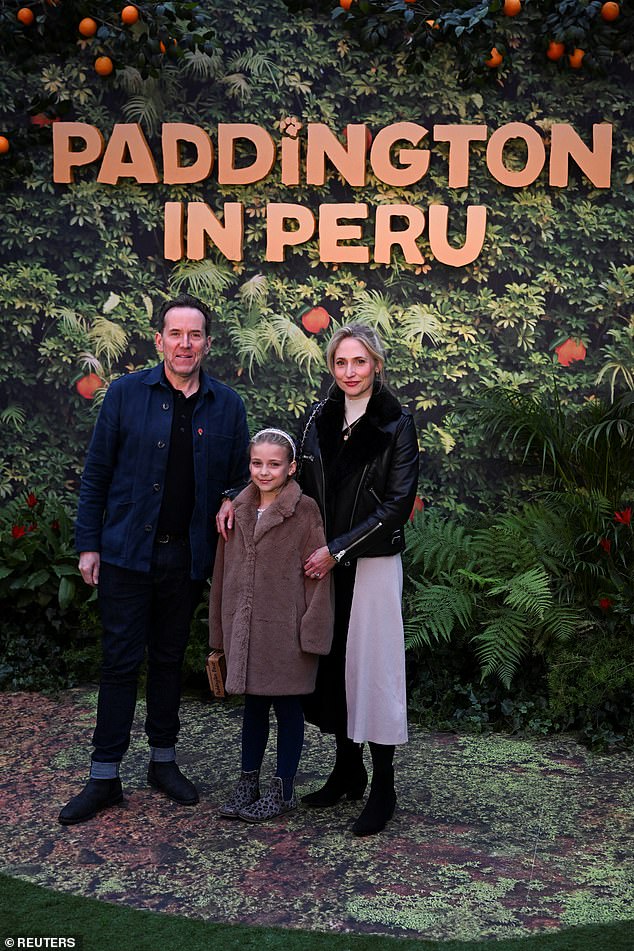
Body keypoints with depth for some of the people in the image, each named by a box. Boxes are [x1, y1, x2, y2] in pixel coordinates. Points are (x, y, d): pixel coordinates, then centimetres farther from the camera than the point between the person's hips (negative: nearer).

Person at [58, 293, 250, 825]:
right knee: (122, 662, 2)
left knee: (171, 660, 14)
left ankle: (164, 761, 28)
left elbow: (242, 479, 10)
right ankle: (105, 777, 11)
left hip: (187, 556, 2)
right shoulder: (126, 394, -2)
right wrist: (89, 544, -4)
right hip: (127, 552, -2)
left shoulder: (227, 406, 3)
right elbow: (97, 473, 0)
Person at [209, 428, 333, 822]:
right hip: (246, 628, 5)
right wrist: (221, 632, 11)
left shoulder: (305, 510, -9)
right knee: (253, 704, 16)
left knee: (287, 705, 8)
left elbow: (317, 573, -10)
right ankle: (248, 782, 28)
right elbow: (224, 572, 11)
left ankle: (283, 789, 20)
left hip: (286, 628, -5)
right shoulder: (238, 510, 7)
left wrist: (312, 629, -14)